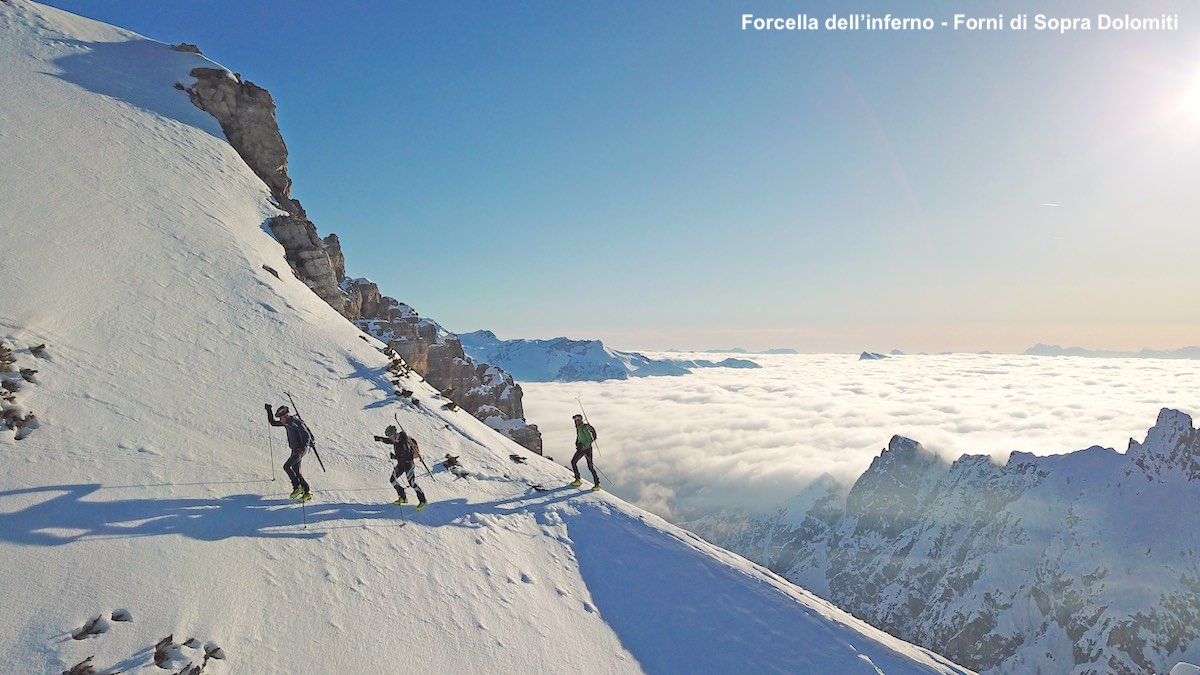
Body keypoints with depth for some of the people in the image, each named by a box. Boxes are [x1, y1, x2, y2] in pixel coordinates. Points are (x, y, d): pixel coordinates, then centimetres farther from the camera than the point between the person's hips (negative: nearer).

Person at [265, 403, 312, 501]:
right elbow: (273, 423, 19)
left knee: (286, 466, -16)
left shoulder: (296, 423, -19)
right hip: (295, 450, 9)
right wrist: (268, 411, 10)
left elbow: (307, 436, -23)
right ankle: (307, 492, 11)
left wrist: (303, 448, -31)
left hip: (300, 450, -9)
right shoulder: (287, 422, 7)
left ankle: (297, 487, -9)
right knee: (296, 472, 7)